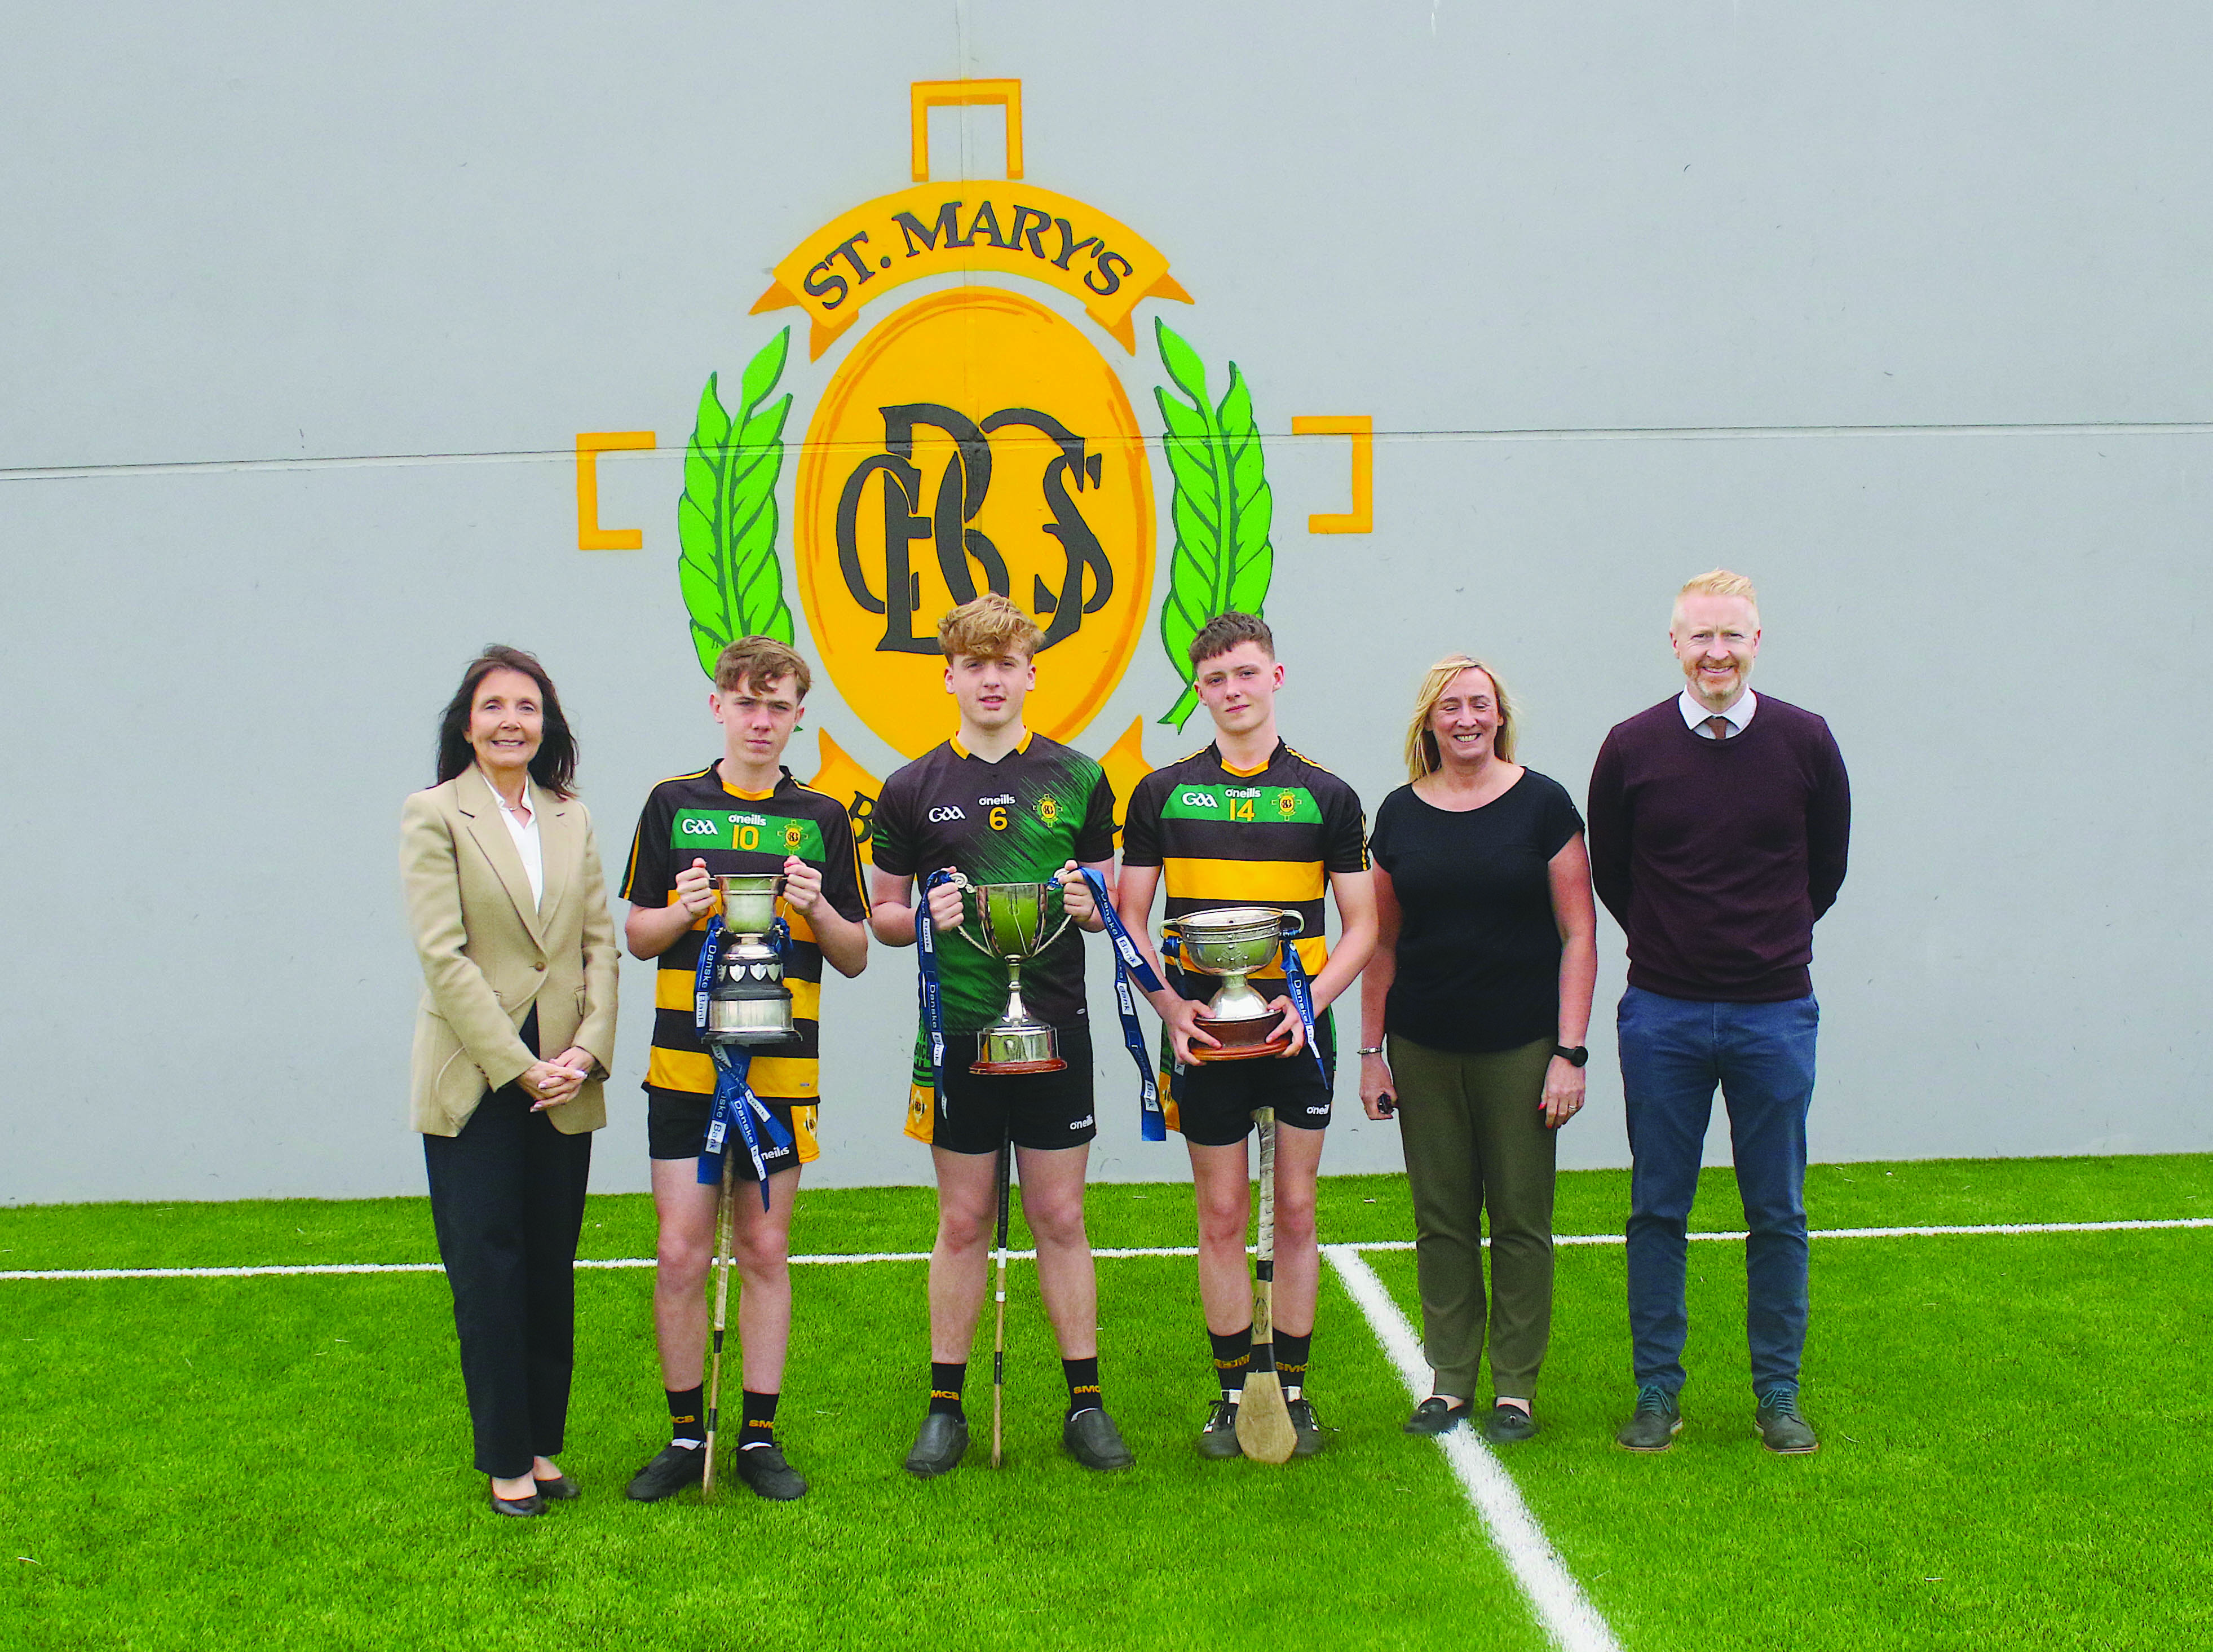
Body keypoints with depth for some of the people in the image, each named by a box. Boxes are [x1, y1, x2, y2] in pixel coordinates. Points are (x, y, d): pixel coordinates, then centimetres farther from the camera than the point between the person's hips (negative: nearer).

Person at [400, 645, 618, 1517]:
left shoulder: (573, 818, 11)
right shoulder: (433, 814, -3)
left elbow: (600, 944, 8)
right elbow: (443, 954, -10)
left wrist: (586, 1052, -6)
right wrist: (520, 1066, -13)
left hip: (562, 1082, 4)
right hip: (473, 1080, -4)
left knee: (551, 1270, 8)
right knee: (489, 1272, -1)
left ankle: (543, 1442, 19)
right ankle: (505, 1458, 10)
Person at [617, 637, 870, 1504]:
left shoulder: (821, 818, 7)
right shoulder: (672, 803, 6)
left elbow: (855, 957, 9)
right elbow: (637, 935, 9)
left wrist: (817, 910, -11)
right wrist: (682, 912, -12)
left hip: (784, 1066, 0)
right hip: (685, 1063, 0)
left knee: (766, 1252, 6)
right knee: (681, 1254, -1)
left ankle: (759, 1435, 15)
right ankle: (685, 1434, 13)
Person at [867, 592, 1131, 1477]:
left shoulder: (1078, 779, 5)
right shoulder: (912, 789, 3)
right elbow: (882, 914, 8)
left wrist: (1087, 904, -10)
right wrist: (926, 917, -12)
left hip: (1054, 1028, 0)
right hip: (957, 1030, 0)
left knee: (1060, 1217, 6)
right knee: (963, 1221, 7)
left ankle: (1085, 1403, 15)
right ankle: (946, 1408, 17)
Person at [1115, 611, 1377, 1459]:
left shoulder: (1327, 795, 3)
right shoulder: (1161, 794, 5)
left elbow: (1362, 926, 4)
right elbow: (1128, 919, 6)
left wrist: (1310, 1000, -11)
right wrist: (1171, 1008, -8)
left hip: (1296, 1032, 0)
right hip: (1203, 1035, 0)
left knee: (1295, 1211, 5)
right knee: (1222, 1215, 5)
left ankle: (1293, 1390, 17)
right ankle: (1234, 1392, 16)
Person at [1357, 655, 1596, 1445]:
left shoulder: (1542, 804, -2)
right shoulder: (1400, 814, 6)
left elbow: (1578, 935, -2)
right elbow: (1382, 942, 12)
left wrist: (1570, 1053, -8)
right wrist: (1370, 1051, 8)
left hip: (1519, 1048, -2)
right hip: (1424, 1049, 3)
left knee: (1520, 1218, 3)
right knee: (1441, 1218, 8)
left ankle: (1515, 1387, 14)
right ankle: (1450, 1379, 19)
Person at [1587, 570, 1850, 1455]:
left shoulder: (1805, 742, -1)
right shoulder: (1632, 747, -2)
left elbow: (1826, 868, 13)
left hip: (1775, 1014, 0)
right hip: (1662, 1016, 0)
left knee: (1778, 1214, 7)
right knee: (1657, 1212, 5)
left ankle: (1778, 1392, 18)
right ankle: (1657, 1390, 16)